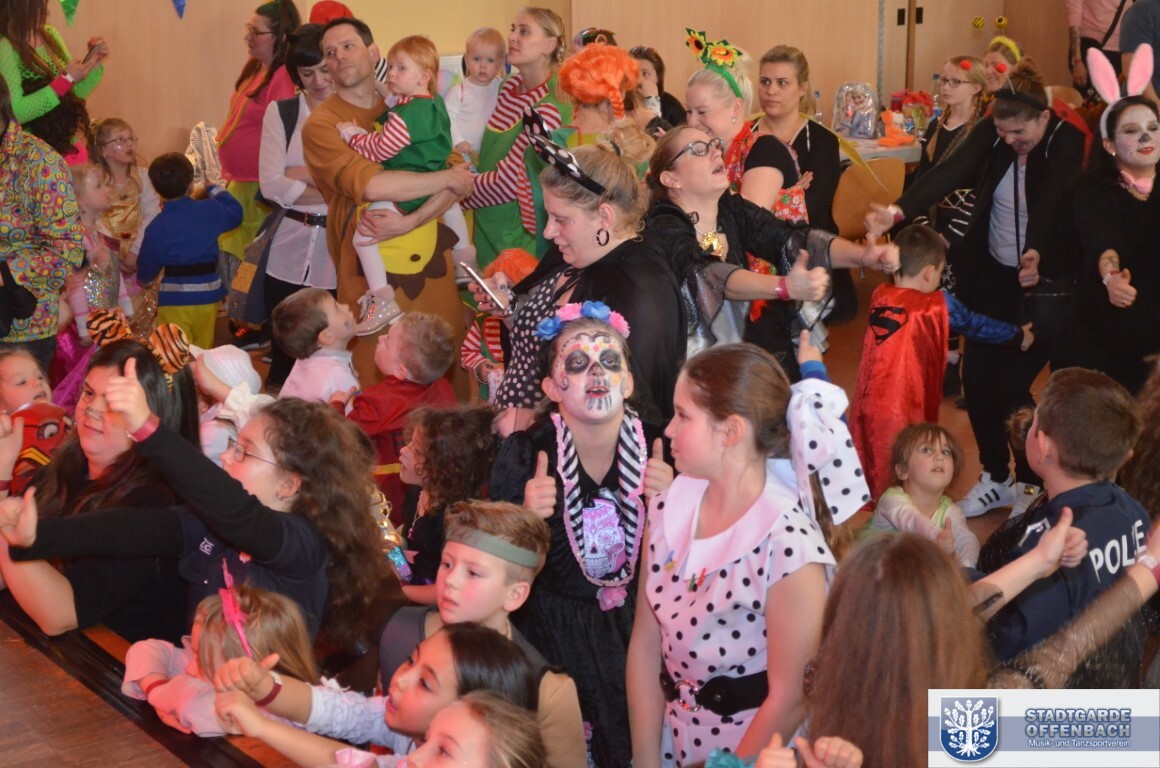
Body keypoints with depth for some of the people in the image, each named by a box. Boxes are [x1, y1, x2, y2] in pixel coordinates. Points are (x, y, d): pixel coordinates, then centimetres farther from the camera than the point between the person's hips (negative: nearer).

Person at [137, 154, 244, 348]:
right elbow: (235, 213, 18)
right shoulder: (210, 210, -4)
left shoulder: (156, 227, -6)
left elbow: (146, 271, 1)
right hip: (207, 294, 2)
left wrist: (144, 278, 25)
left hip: (174, 297, -2)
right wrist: (216, 191, 32)